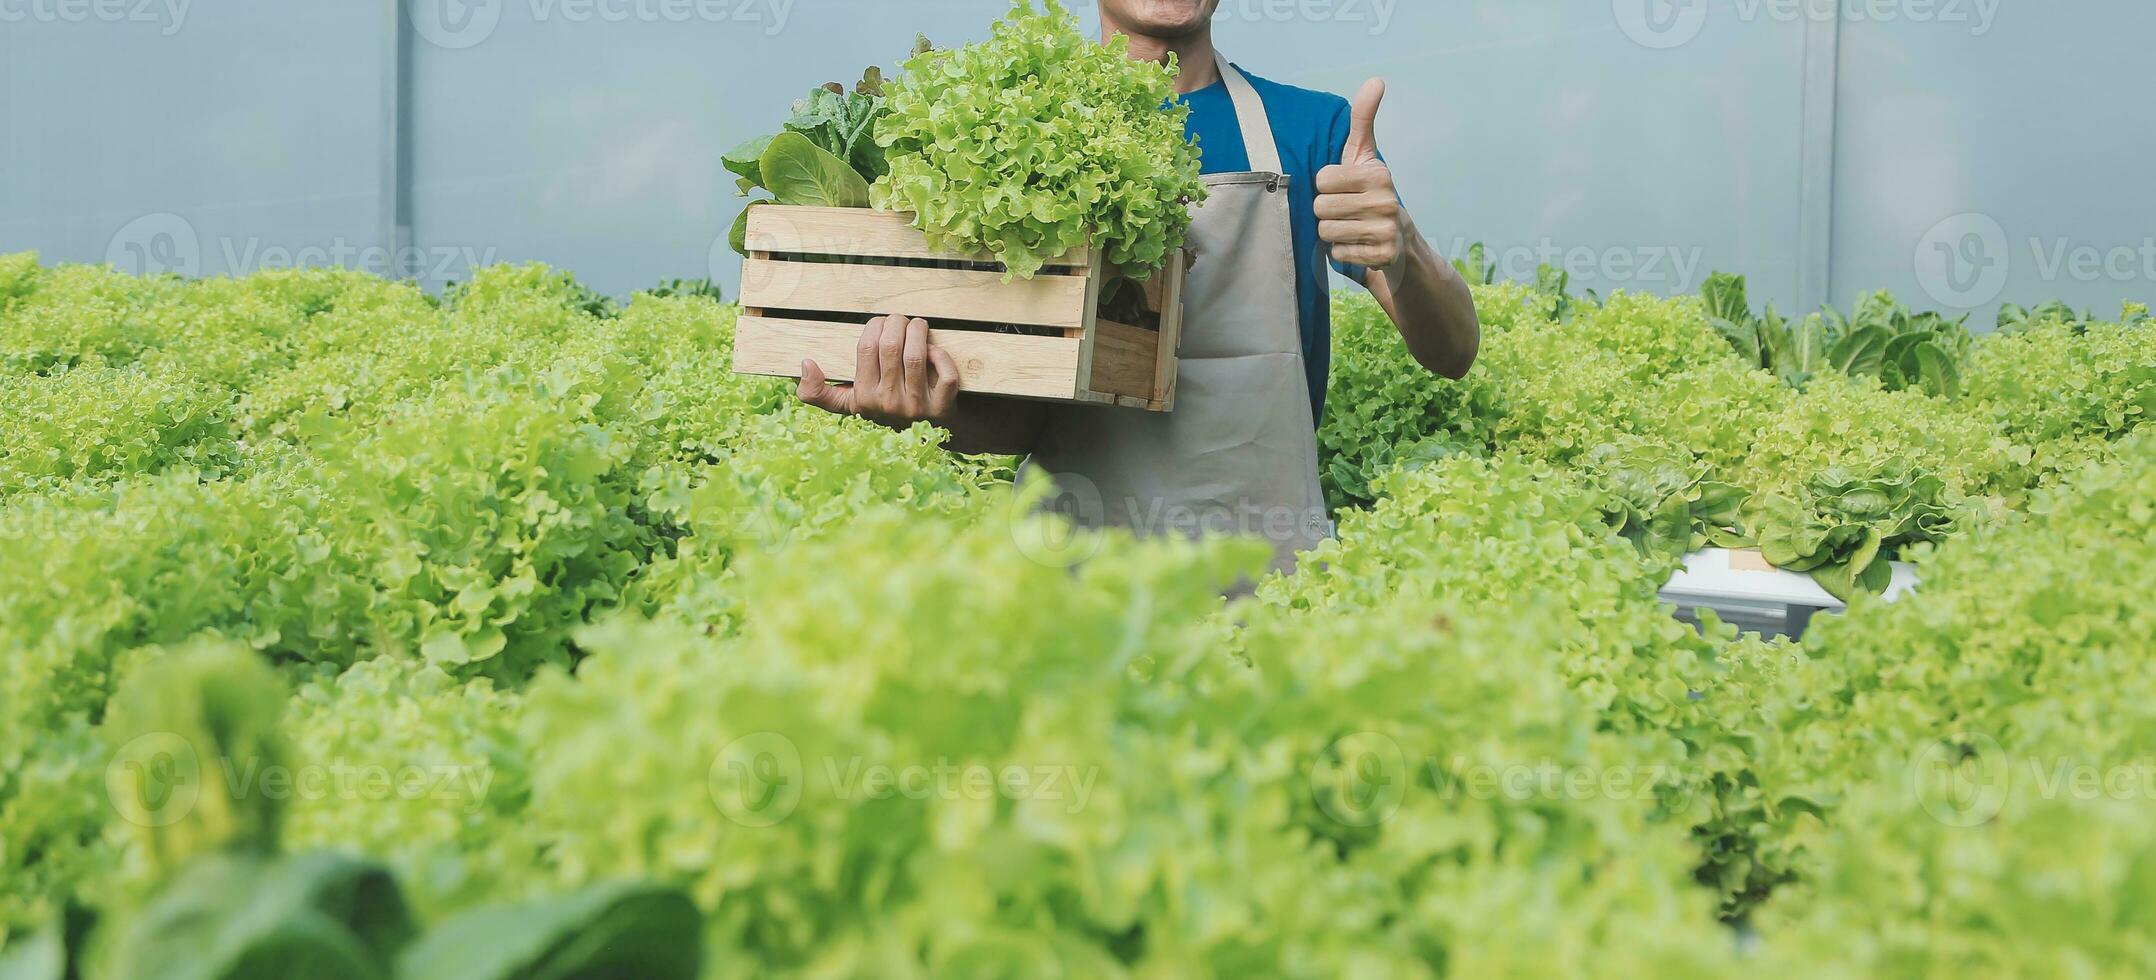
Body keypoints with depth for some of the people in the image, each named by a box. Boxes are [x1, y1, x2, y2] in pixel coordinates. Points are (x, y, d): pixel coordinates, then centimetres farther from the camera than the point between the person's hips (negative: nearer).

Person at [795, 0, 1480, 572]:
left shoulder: (1312, 130, 9)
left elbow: (1452, 354, 4)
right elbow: (1023, 421, 3)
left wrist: (1402, 253, -18)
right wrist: (930, 414, -19)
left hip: (1270, 572, 0)